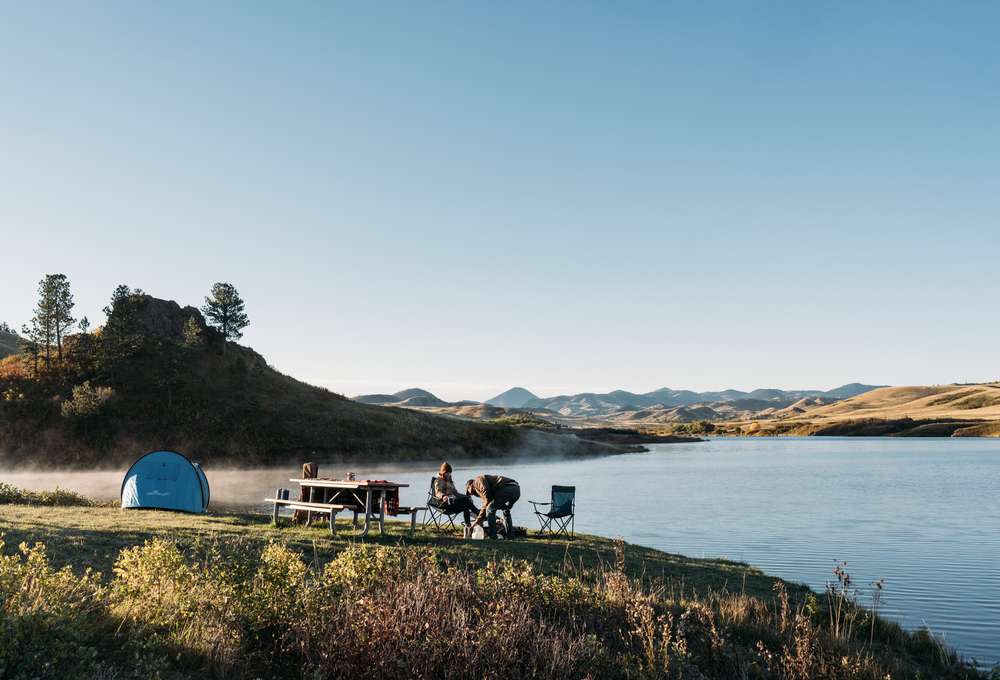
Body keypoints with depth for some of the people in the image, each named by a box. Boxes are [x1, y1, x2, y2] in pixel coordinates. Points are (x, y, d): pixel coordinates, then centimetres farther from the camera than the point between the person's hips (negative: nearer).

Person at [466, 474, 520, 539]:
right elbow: (485, 505, 40)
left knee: (490, 510, -2)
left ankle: (492, 537, -1)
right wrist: (478, 520, 45)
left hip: (507, 489, -10)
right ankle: (510, 535, 28)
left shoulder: (478, 480, 10)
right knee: (506, 511, 32)